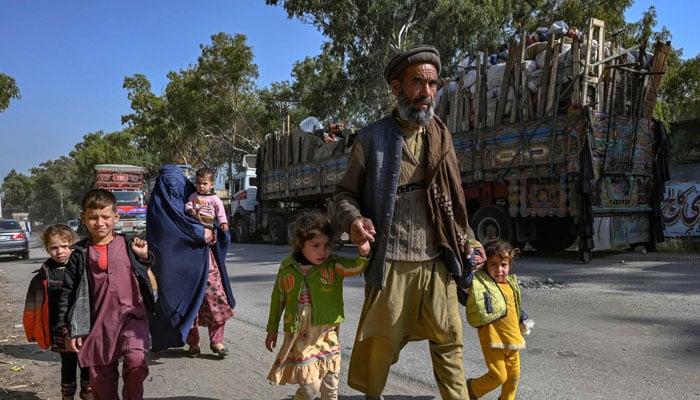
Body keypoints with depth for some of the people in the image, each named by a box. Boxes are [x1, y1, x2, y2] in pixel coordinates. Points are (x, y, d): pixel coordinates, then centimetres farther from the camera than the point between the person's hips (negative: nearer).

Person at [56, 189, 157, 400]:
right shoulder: (80, 254, 3)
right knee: (101, 376, 10)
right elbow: (68, 293, 6)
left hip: (131, 316, -1)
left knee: (136, 362, -22)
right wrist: (68, 329, 4)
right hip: (98, 323, 2)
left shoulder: (129, 245, 2)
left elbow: (148, 278, 11)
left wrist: (143, 257, -6)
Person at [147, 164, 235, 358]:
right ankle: (193, 343, 17)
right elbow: (178, 224, -12)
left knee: (216, 295, -3)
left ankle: (216, 340, 7)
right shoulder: (159, 204, 2)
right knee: (187, 299, 2)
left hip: (203, 256, 4)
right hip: (179, 261, -4)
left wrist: (213, 232, -5)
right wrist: (202, 233, -12)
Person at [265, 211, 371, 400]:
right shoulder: (287, 267, -3)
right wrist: (272, 329, 14)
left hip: (327, 335, 1)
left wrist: (364, 254, -42)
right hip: (299, 336, -1)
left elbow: (355, 267, -20)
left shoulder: (333, 264, -4)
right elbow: (278, 298, 9)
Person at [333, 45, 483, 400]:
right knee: (379, 344, 9)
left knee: (448, 341, 10)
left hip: (437, 261, 3)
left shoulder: (441, 137, 9)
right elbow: (345, 192, 4)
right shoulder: (372, 138, -3)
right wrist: (354, 220, -15)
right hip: (391, 262, -3)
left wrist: (467, 238, 9)